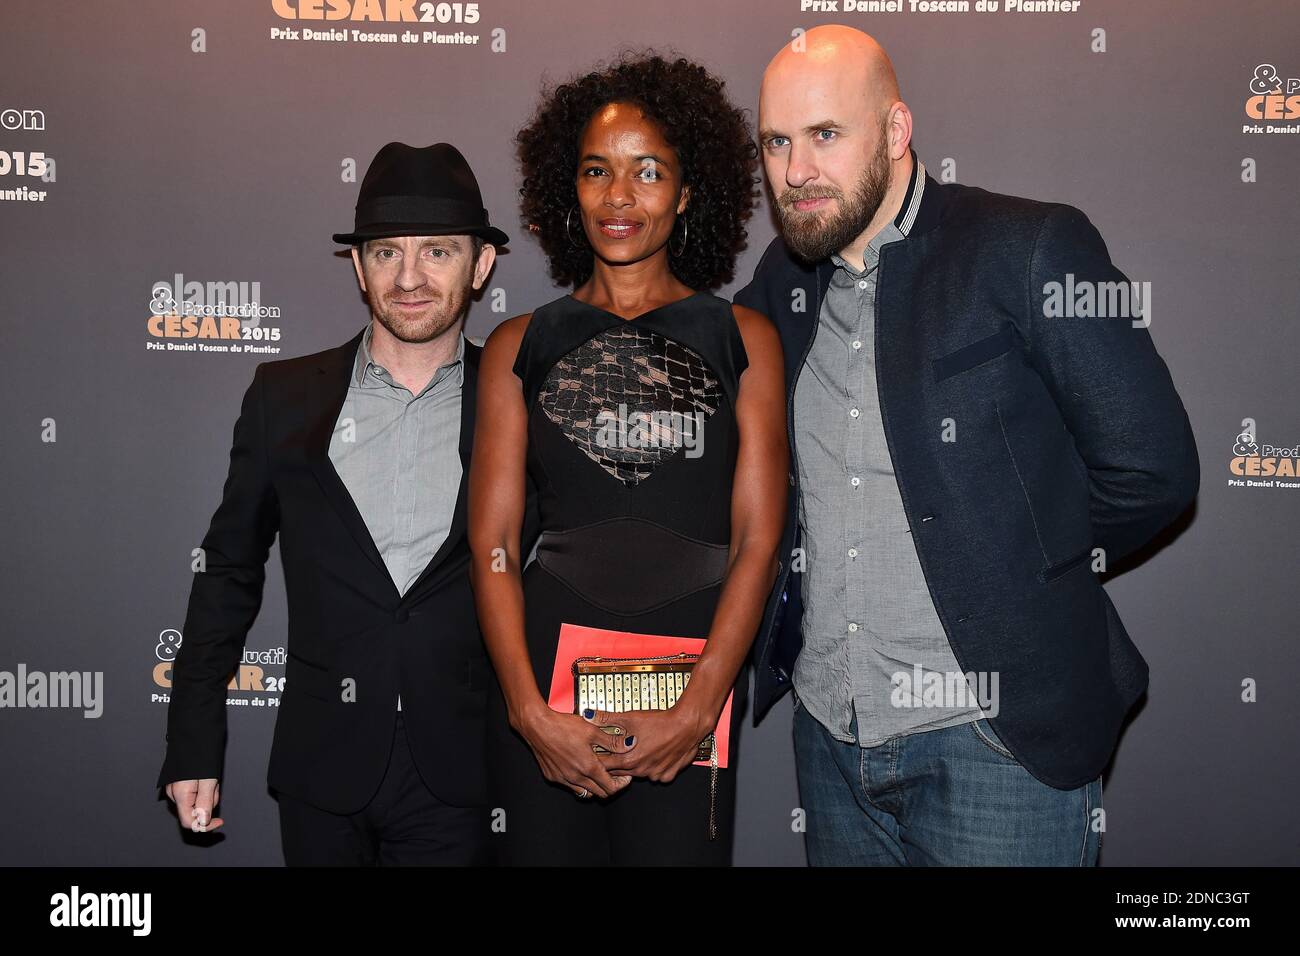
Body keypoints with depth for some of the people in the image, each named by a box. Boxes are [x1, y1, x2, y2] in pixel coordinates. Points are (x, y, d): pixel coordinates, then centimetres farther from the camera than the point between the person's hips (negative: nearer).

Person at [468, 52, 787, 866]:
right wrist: (532, 712, -8)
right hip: (543, 678, 1)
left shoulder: (744, 340, 5)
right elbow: (492, 544, 2)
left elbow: (757, 543, -1)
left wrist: (696, 712, -10)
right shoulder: (520, 346, 7)